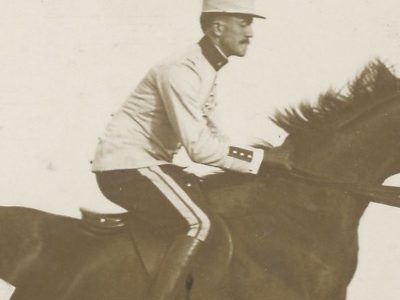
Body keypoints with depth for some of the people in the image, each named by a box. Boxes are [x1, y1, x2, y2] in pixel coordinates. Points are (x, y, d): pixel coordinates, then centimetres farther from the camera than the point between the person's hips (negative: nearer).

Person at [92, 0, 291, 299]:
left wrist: (271, 157, 3)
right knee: (201, 221, -22)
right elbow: (199, 147, -26)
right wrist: (263, 157, -23)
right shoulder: (182, 70, -21)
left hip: (148, 163, 10)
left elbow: (214, 136, 15)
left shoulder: (206, 71, 10)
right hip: (124, 168, -10)